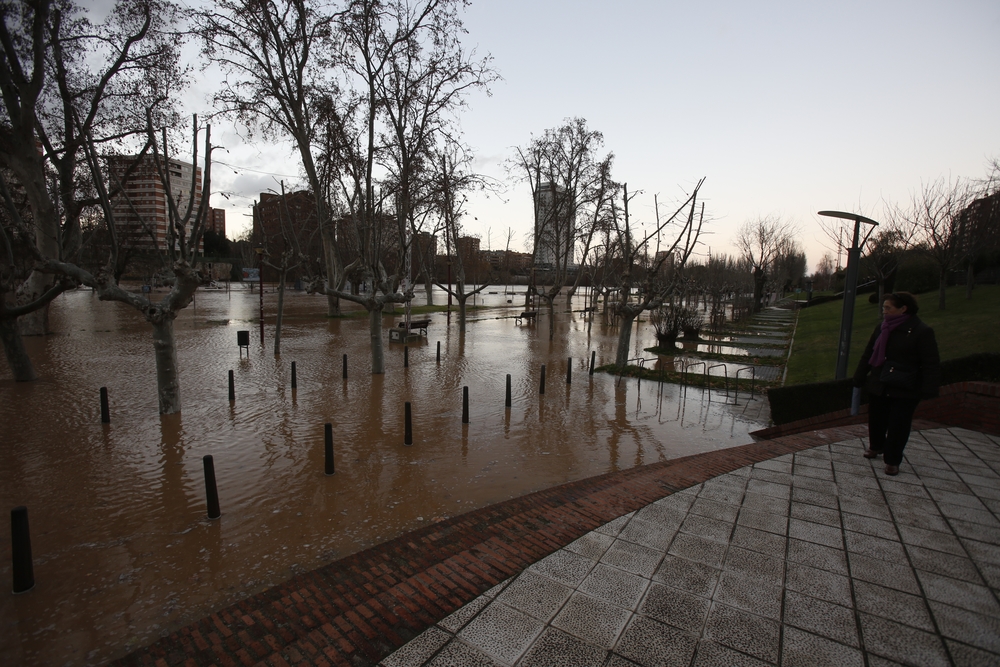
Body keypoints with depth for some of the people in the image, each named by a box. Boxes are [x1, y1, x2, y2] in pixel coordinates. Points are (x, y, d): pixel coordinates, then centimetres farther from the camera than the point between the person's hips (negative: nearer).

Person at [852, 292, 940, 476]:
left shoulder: (921, 331, -12)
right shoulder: (882, 328, 3)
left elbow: (931, 365, -12)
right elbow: (868, 355, 10)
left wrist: (928, 391, -19)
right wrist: (859, 378, 10)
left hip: (905, 391, -5)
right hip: (879, 385, 5)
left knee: (898, 426, 4)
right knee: (876, 419, 17)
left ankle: (892, 460, 18)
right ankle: (876, 446, 40)